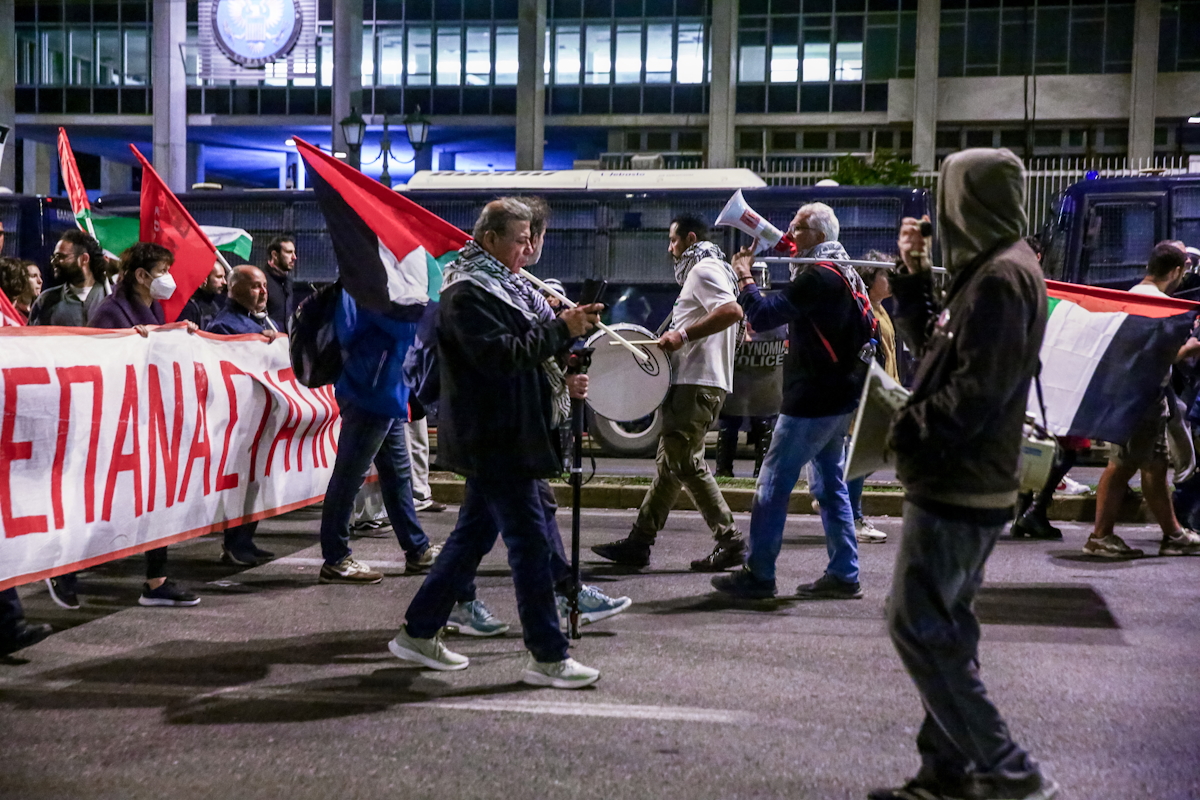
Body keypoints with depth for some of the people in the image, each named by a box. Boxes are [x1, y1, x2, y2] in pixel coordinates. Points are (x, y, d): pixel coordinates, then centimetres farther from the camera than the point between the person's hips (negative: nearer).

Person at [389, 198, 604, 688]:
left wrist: (571, 325, 4)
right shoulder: (468, 291, -13)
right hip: (495, 438, -10)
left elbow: (531, 344, 22)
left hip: (501, 436, 10)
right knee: (530, 540, -7)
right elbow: (498, 354, -24)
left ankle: (418, 633, 23)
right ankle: (548, 657, 0)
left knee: (475, 532, 14)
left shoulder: (503, 284, 18)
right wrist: (561, 329, -22)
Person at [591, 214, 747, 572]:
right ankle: (639, 541, 14)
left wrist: (683, 334, -26)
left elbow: (732, 311, -26)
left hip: (697, 384, -11)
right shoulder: (705, 271, 24)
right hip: (691, 382, 11)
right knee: (668, 461, 10)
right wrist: (677, 339, 23)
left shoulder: (703, 270, -9)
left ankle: (730, 542, -6)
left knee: (686, 463, -10)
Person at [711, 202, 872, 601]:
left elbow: (764, 314, -22)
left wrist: (744, 275, -8)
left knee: (773, 483, -4)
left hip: (812, 400, -10)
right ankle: (844, 575, 17)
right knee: (831, 484, 14)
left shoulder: (818, 277, -17)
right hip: (840, 399, 10)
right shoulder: (847, 274, 15)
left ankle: (758, 574, 0)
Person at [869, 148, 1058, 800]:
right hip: (962, 484, 10)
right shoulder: (987, 270, 14)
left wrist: (909, 431, -12)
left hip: (956, 488, -10)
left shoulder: (1003, 276, -17)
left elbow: (978, 389, -23)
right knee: (943, 629, 15)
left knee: (917, 628, -7)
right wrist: (912, 274, 10)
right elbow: (930, 344, 21)